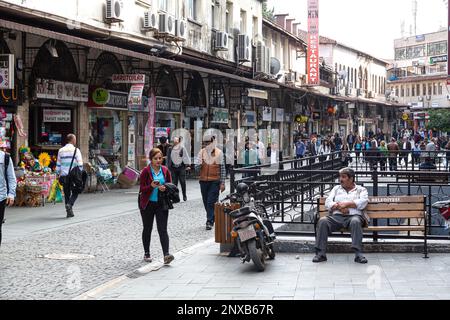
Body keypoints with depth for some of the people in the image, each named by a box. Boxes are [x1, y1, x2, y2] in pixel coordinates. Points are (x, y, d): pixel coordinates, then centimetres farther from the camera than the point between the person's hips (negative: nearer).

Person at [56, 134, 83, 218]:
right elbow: (80, 164, -9)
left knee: (67, 193, 10)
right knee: (75, 192, 7)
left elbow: (58, 165, 12)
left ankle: (69, 212, 8)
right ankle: (69, 204, -17)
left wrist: (58, 175, 17)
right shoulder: (76, 150, -4)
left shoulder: (61, 151, 10)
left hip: (64, 176, 4)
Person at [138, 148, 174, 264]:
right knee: (147, 229, 12)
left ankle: (166, 255, -17)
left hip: (161, 204, 1)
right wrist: (152, 186, -26)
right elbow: (142, 189, -7)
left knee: (163, 229, -8)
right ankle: (146, 253, 26)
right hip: (148, 204, -1)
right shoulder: (146, 171, -6)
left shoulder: (165, 170, 3)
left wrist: (165, 188, -12)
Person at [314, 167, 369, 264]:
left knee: (355, 221, -39)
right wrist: (339, 207, -7)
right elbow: (328, 203, 13)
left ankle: (358, 254, -42)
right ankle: (320, 254, -30)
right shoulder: (336, 188, 28)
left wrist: (346, 204, -10)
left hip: (354, 216, -2)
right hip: (336, 216, 3)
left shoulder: (361, 190, 19)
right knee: (323, 221, -28)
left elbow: (363, 202, -2)